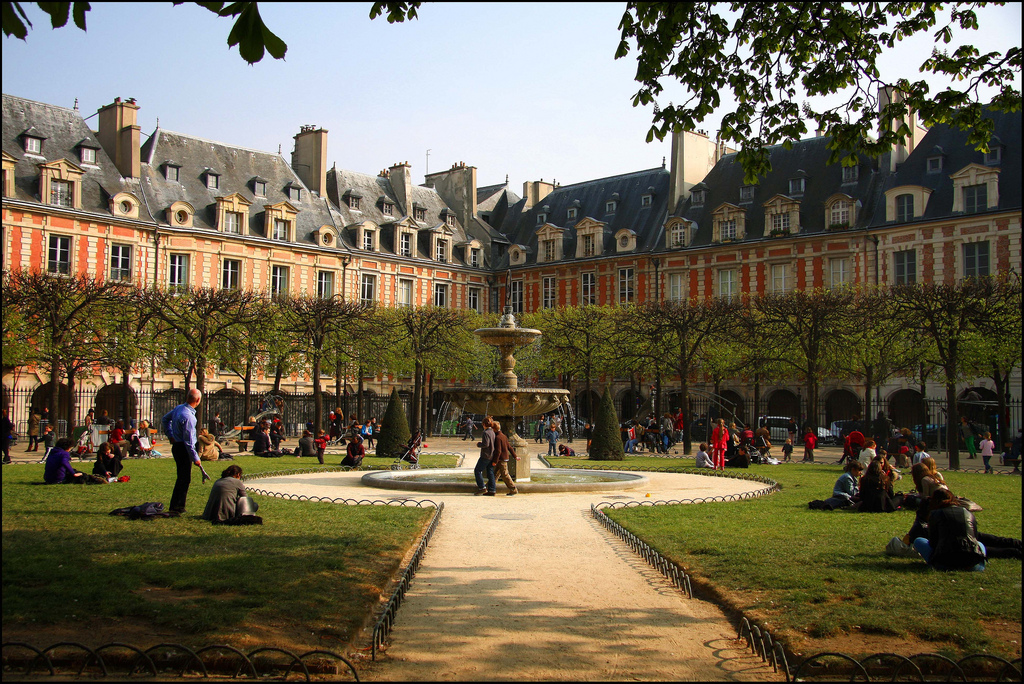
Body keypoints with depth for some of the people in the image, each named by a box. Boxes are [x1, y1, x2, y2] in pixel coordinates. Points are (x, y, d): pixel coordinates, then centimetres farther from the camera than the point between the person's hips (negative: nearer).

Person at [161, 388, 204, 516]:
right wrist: (195, 458, -14)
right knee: (184, 479, -4)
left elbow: (165, 419, 22)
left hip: (176, 446, 10)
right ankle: (175, 508, -1)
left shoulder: (178, 408, 4)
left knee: (183, 478, 17)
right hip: (183, 449, -10)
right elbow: (188, 441, -21)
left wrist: (170, 435, 19)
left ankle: (179, 506, 25)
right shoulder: (188, 416, -25)